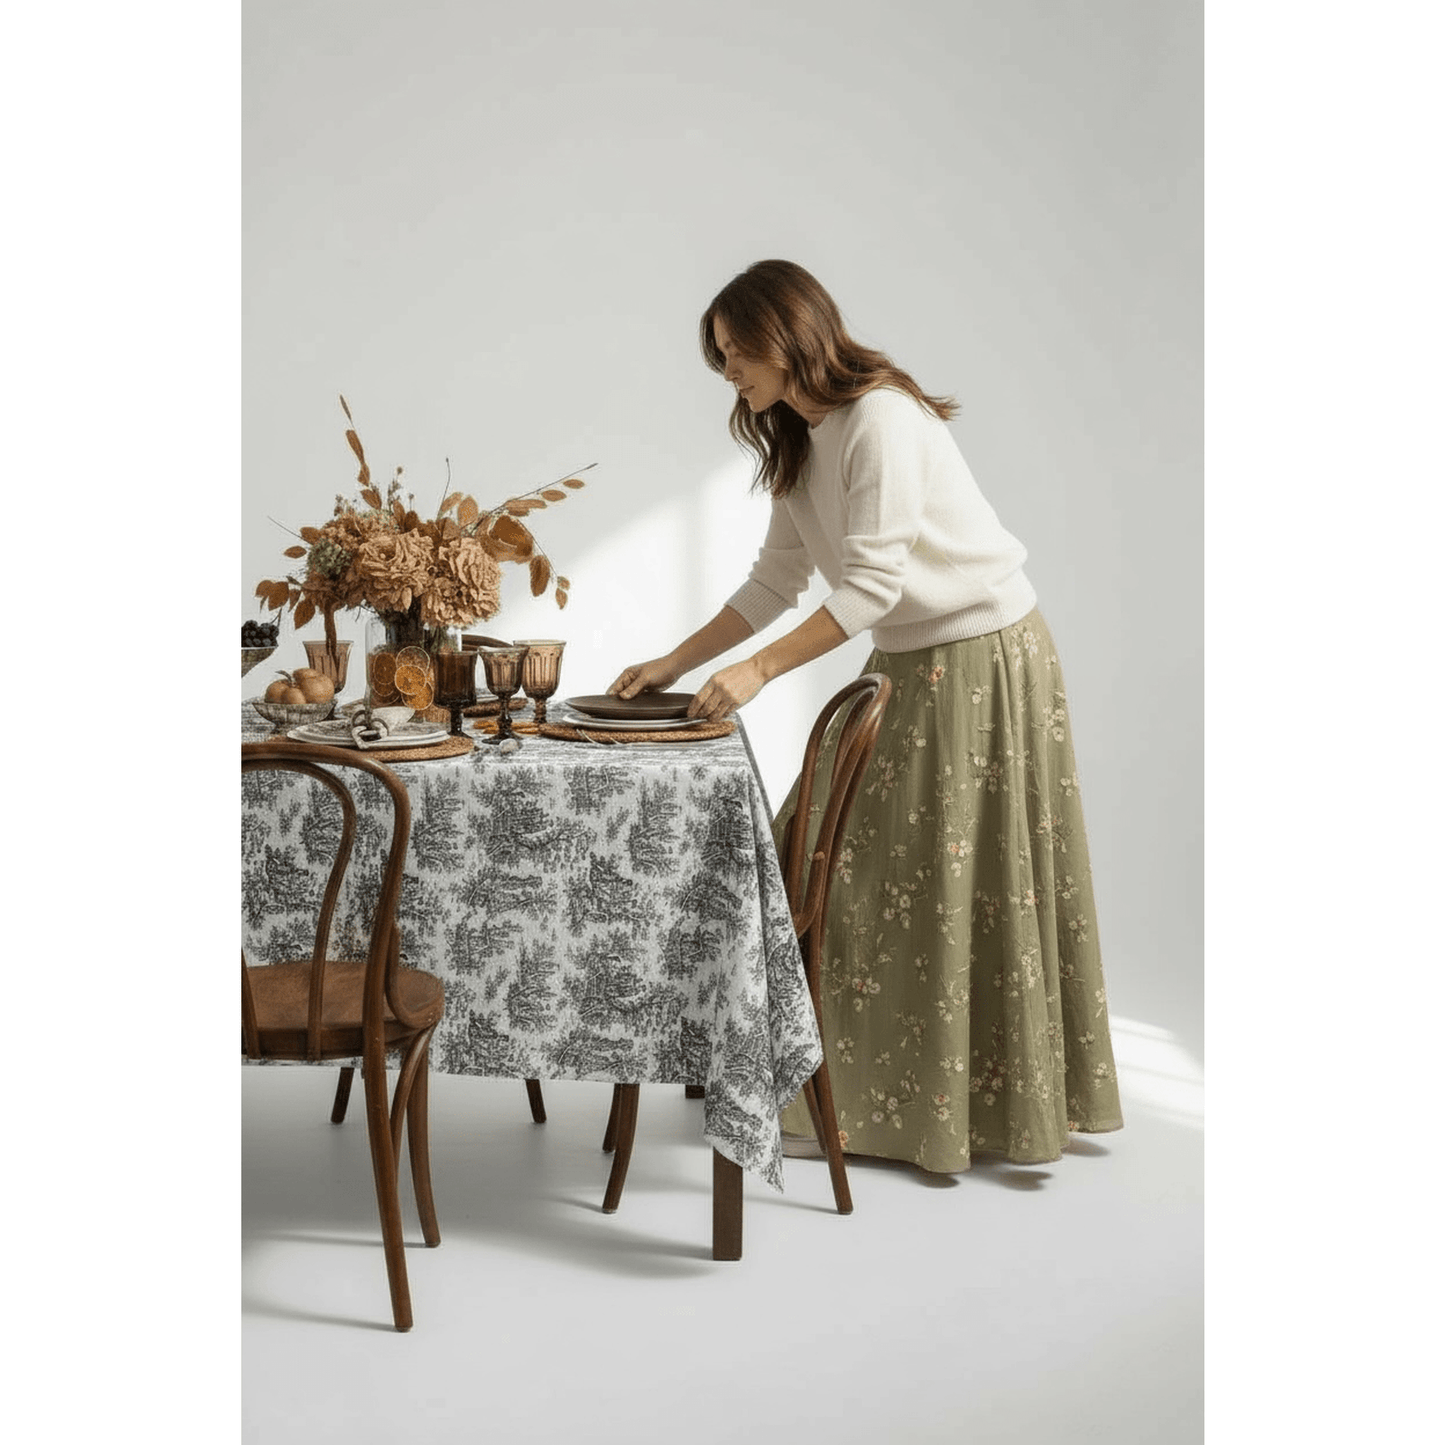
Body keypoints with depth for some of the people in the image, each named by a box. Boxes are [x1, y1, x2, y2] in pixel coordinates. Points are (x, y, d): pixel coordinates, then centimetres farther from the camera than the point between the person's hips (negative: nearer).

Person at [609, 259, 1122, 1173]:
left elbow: (873, 583, -24)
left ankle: (1004, 1106, 12)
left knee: (976, 886, -2)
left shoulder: (882, 419, -19)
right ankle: (870, 1082, 19)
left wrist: (760, 670, -26)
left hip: (985, 660, -9)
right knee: (857, 871, 8)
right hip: (907, 662, 9)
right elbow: (776, 582, 11)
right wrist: (674, 666, 6)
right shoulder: (799, 441, 9)